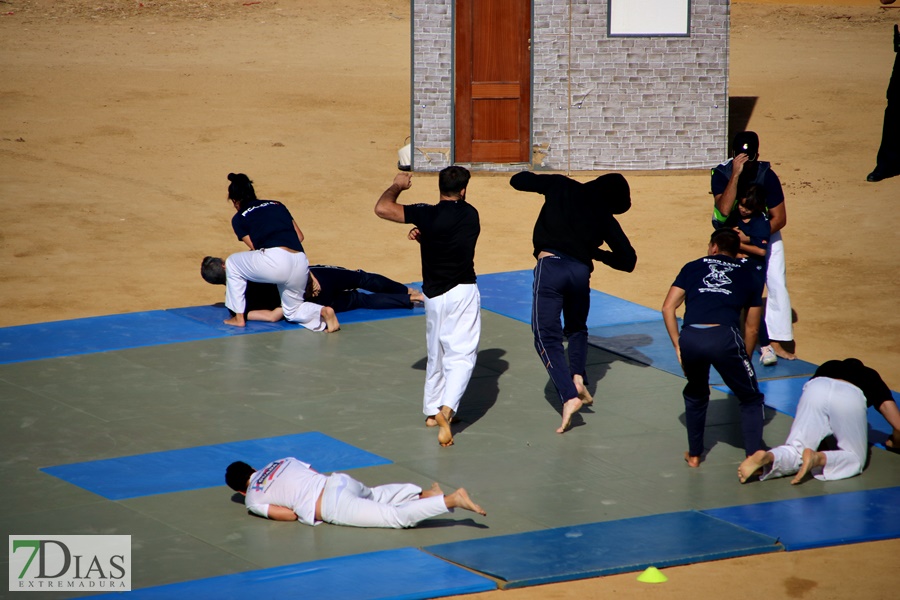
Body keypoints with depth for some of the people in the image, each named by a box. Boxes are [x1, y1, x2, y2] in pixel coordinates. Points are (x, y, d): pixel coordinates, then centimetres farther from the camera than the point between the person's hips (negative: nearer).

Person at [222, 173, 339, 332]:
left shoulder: (239, 219, 13)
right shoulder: (277, 205, 26)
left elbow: (254, 248, 11)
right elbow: (299, 237, 24)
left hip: (275, 262, -5)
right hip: (301, 263, 5)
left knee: (232, 263, 23)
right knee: (293, 311, 26)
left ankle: (239, 317, 21)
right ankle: (322, 312, -4)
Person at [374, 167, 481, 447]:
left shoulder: (427, 215, -12)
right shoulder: (470, 215, 0)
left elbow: (382, 208, -15)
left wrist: (397, 186, 0)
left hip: (434, 295, 1)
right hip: (463, 292, -1)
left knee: (436, 355, 19)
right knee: (461, 355, -5)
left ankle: (432, 411, 28)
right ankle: (447, 408, -26)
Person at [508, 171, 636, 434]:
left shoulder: (561, 187, 13)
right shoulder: (605, 218, 15)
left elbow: (518, 180, 17)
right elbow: (628, 261, 14)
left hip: (551, 264, -2)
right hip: (581, 271, 2)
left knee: (547, 337, -3)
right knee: (577, 329, 28)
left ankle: (569, 396, -18)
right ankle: (578, 379, 7)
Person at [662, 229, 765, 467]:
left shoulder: (693, 267, 24)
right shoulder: (746, 275, 24)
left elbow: (668, 308, 15)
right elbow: (752, 328, 23)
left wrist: (678, 347, 18)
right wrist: (744, 359, 33)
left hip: (690, 338, 2)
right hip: (725, 337, -2)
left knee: (695, 396, 29)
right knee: (750, 399, 16)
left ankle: (694, 454, 34)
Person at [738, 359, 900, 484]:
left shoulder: (828, 367, 43)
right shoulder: (871, 376, 38)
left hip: (815, 389, 2)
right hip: (851, 397, -2)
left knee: (794, 452, 6)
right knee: (855, 459, 11)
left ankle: (766, 458, -27)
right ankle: (817, 458, -19)